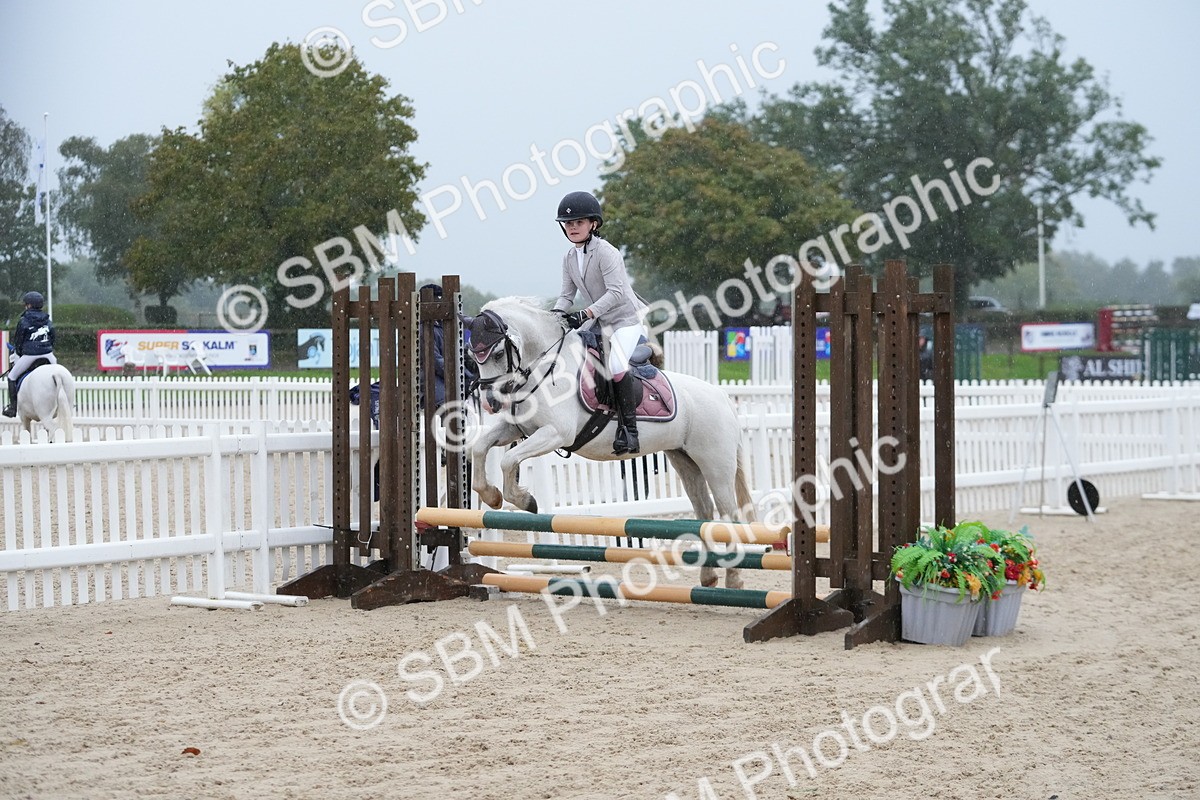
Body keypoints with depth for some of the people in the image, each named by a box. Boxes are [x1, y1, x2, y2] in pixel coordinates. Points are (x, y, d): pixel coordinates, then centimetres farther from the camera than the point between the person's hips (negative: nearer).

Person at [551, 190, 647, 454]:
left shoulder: (605, 252, -17)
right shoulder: (570, 257, 8)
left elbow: (616, 291, -25)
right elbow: (567, 294, 10)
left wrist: (586, 314, -33)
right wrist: (556, 314, -11)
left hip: (627, 318, -9)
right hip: (601, 324, 9)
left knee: (616, 366, -30)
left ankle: (629, 428, -27)